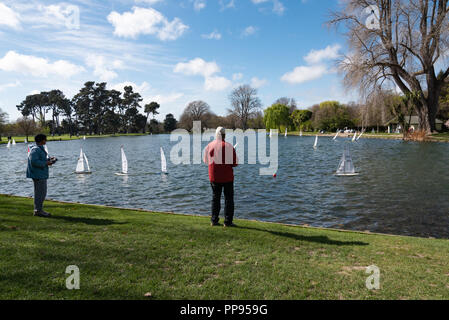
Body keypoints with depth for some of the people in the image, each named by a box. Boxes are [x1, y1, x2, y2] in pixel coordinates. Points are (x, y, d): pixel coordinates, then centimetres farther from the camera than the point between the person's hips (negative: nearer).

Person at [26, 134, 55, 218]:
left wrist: (49, 159, 8)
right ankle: (38, 211, 2)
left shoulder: (40, 148, 16)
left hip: (42, 174, 11)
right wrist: (46, 163, -20)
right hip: (38, 175, -11)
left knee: (42, 192, 15)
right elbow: (34, 161, -25)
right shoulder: (35, 149, -16)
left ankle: (39, 210, 23)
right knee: (40, 193, -5)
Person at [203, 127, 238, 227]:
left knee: (215, 198, 14)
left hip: (214, 177, 4)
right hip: (227, 177, -4)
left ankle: (214, 220, 17)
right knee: (229, 198, 6)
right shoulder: (229, 147, -13)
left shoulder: (209, 146, -1)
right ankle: (228, 221, 7)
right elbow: (235, 163, -11)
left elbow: (206, 161, 12)